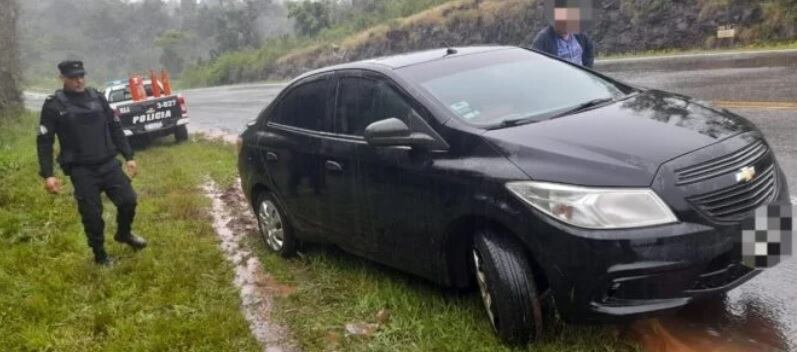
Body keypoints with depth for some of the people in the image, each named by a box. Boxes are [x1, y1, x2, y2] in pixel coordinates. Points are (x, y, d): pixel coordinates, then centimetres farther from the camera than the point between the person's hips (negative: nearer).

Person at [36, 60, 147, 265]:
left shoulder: (97, 98, 6)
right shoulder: (54, 105, -5)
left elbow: (115, 129, 12)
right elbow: (44, 141, -5)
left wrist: (129, 156, 9)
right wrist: (47, 175, -13)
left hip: (109, 164, 3)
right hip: (81, 170, -3)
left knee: (128, 200, 1)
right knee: (92, 214, 0)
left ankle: (124, 234, 30)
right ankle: (100, 255, 20)